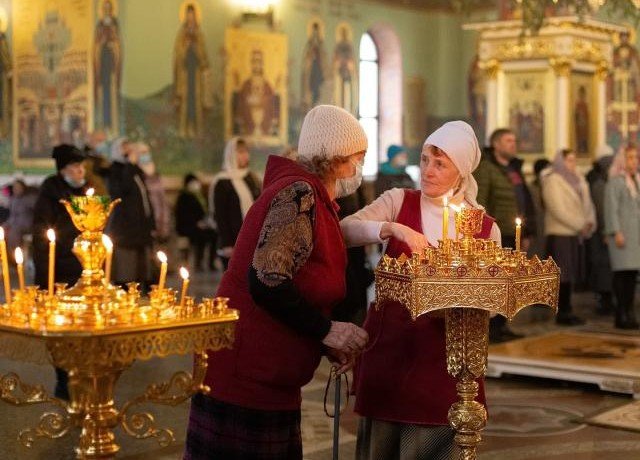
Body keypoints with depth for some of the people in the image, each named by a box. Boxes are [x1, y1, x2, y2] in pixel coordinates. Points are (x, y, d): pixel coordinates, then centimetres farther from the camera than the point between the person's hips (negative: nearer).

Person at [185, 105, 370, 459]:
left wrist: (329, 345, 10)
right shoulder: (299, 194, -15)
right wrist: (327, 331, -15)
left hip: (269, 383, 10)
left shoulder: (312, 199, 16)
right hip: (245, 376, -10)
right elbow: (267, 282, -26)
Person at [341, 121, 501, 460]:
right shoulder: (398, 201, 3)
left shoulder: (486, 228, 4)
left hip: (443, 354, 0)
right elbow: (345, 231, -13)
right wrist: (394, 228, -27)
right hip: (388, 343, 0)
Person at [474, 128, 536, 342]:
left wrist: (526, 233, 20)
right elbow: (478, 204, -15)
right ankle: (491, 328, -1)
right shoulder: (485, 169, -7)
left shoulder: (514, 169, 21)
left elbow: (526, 202, 25)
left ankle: (501, 325, 18)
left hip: (513, 236, 8)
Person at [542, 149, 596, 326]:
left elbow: (587, 204, 16)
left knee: (572, 274, 8)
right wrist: (580, 225, -13)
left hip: (577, 234, 8)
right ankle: (562, 313, -2)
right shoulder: (552, 181, -7)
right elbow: (558, 210, -14)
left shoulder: (578, 180, 17)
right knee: (564, 275, -7)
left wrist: (590, 223, -3)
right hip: (560, 233, -8)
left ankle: (567, 311, 14)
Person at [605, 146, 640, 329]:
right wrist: (616, 232, -18)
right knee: (622, 272, -9)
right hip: (622, 233, -7)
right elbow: (611, 208, -11)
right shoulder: (615, 181, -5)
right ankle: (621, 315, -7)